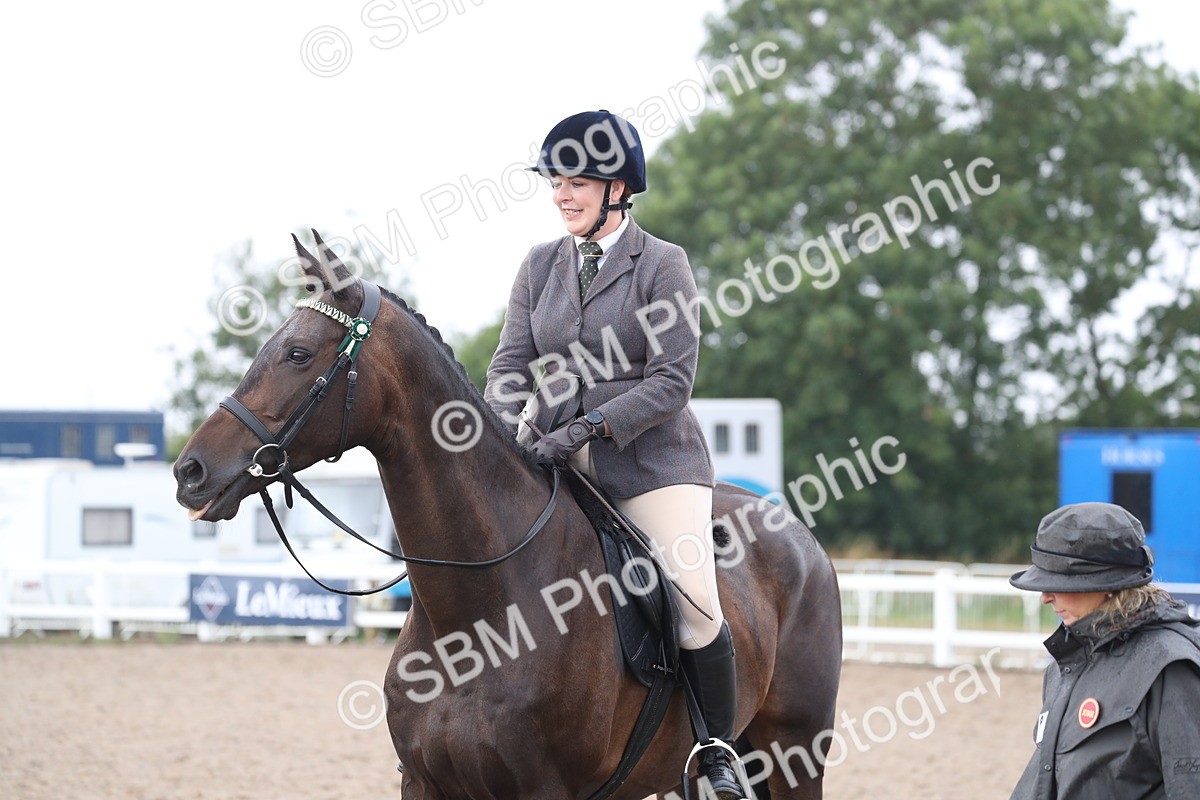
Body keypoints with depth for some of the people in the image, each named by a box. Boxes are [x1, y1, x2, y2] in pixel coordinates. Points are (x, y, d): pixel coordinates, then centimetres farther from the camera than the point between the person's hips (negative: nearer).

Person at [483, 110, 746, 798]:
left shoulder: (663, 264, -3)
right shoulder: (540, 266, 12)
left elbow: (671, 381, -9)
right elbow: (512, 363, 8)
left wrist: (591, 425, -21)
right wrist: (511, 421, -14)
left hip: (653, 463, -4)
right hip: (556, 467, 5)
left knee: (695, 609, -16)